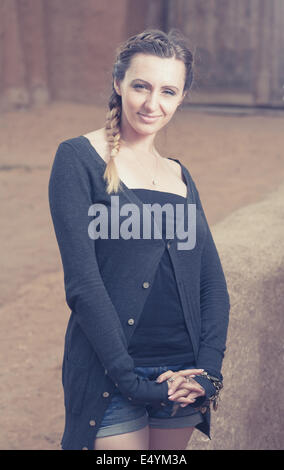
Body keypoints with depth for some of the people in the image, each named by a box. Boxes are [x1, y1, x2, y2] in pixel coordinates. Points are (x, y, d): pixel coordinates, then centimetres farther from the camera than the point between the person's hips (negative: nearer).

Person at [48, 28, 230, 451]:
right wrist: (131, 379, -16)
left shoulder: (179, 176, 11)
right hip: (111, 375, -5)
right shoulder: (79, 158, -6)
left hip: (182, 372, 5)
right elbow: (82, 281, -13)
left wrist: (208, 369, -6)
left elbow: (213, 281, 8)